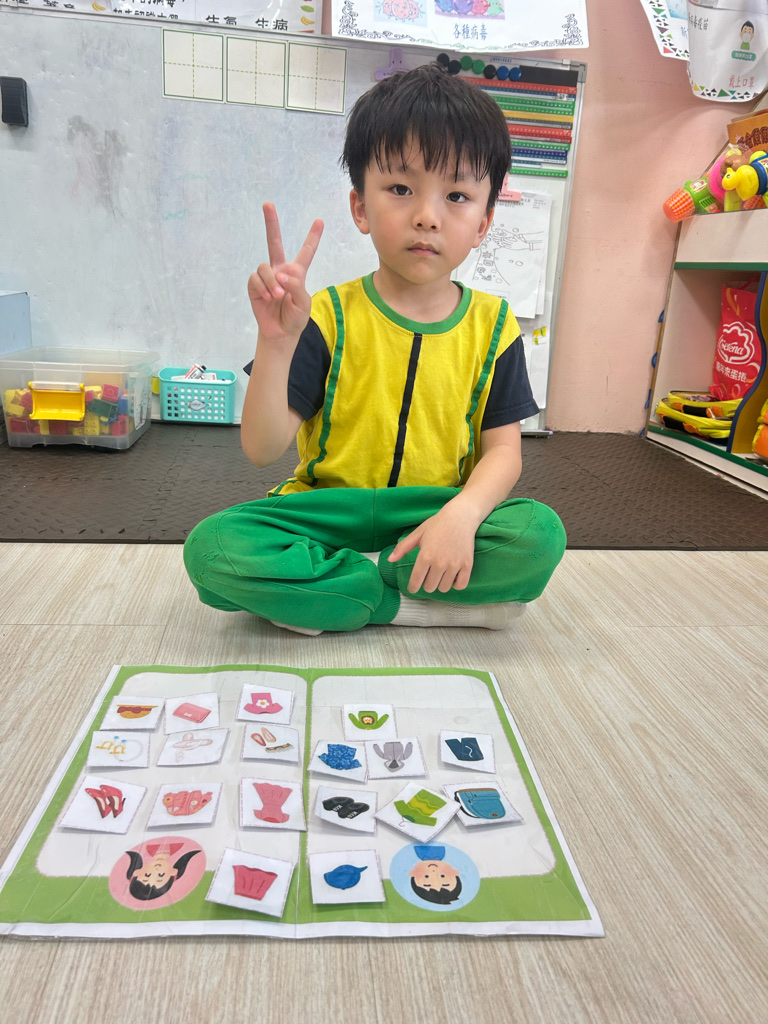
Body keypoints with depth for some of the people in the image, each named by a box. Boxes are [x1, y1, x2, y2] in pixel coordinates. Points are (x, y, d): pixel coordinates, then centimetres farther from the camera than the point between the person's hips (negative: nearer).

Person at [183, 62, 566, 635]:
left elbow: (502, 450, -2)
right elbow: (263, 449, -11)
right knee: (213, 547, -27)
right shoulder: (329, 318, -5)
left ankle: (321, 591, -17)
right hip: (327, 516, -1)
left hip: (437, 524, 2)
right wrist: (275, 341, -26)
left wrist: (463, 513, -23)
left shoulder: (493, 325, 2)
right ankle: (435, 602, -18)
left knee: (539, 536, -27)